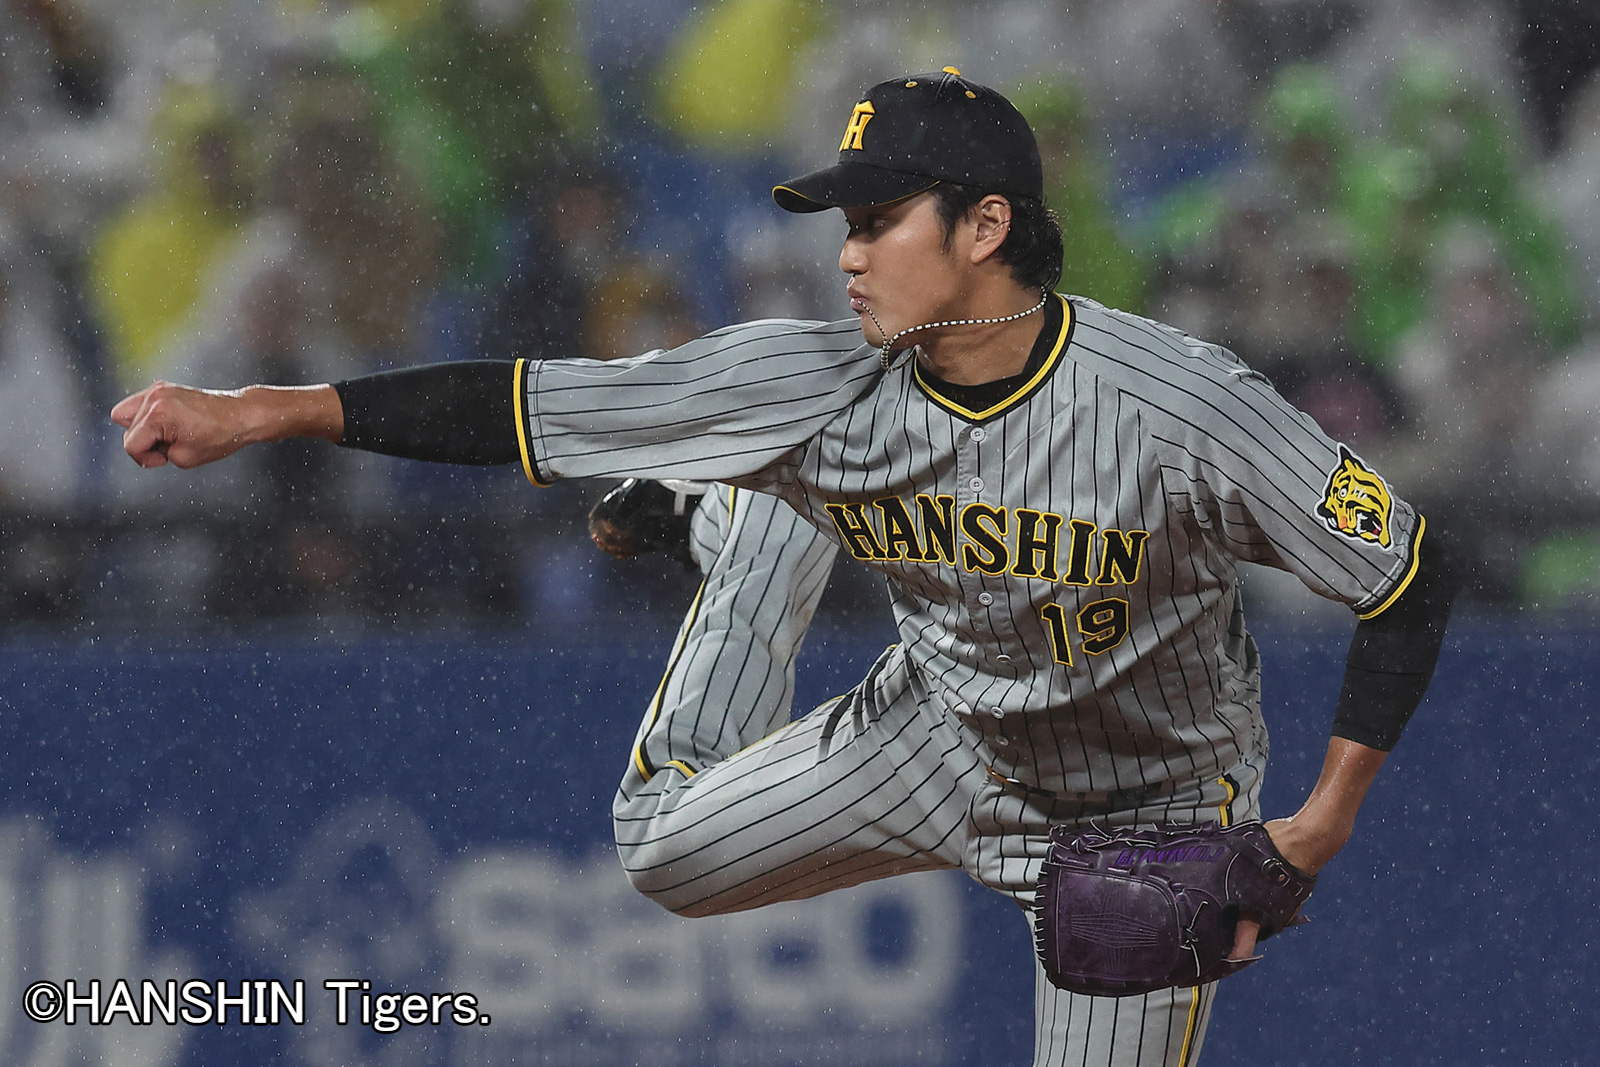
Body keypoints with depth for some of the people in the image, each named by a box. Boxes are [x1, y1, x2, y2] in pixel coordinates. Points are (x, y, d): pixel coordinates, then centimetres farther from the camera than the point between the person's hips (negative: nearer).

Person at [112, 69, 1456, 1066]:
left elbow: (1414, 583, -24)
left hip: (1143, 810, -3)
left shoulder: (1183, 407, -34)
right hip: (948, 728, 3)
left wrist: (1317, 828, -25)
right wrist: (261, 412, -28)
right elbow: (530, 406, -23)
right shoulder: (821, 387, -23)